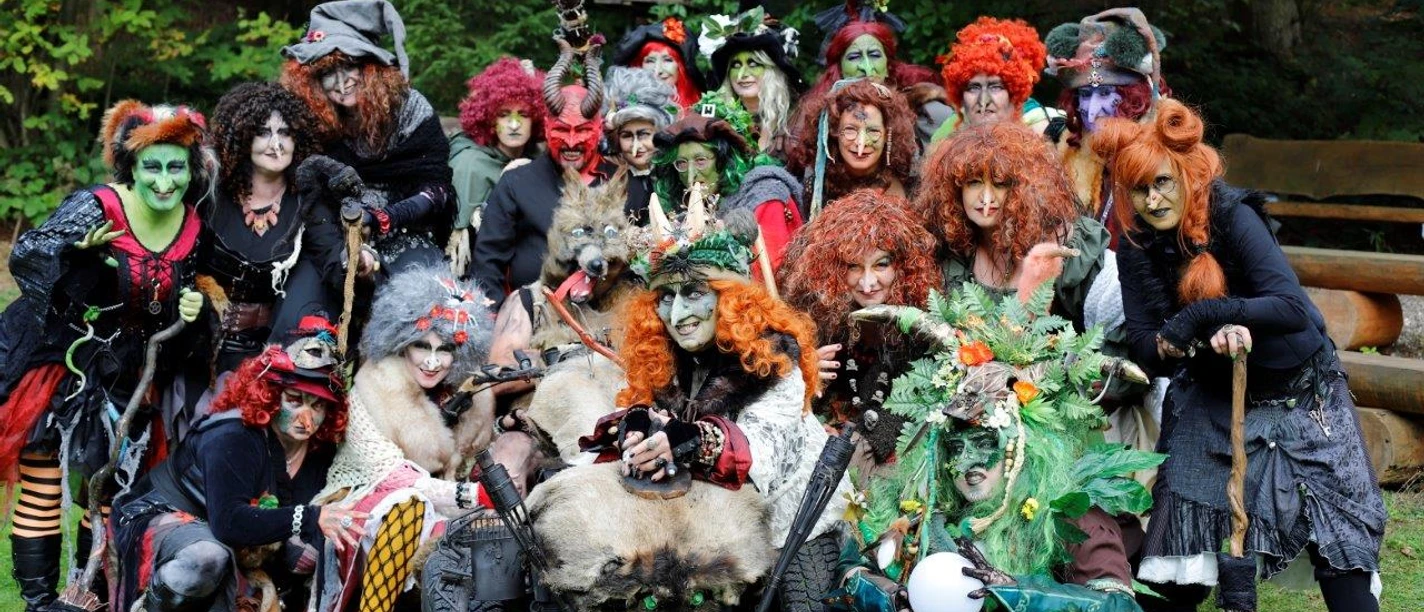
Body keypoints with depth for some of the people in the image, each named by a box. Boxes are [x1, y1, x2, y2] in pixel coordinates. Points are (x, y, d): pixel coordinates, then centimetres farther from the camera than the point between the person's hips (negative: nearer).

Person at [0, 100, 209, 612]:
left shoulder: (191, 229, -2)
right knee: (43, 489, -5)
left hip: (120, 377, 6)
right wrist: (74, 247, -38)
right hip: (53, 362, -6)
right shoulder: (96, 208, -19)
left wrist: (187, 313, -13)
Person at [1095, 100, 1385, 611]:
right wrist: (1212, 339, -33)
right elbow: (1147, 350, -14)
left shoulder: (1232, 215, -21)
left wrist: (1201, 315, -36)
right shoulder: (1137, 248, -8)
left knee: (1337, 531, -5)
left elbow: (1293, 309, -30)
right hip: (1212, 403, 3)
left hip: (1300, 393, -3)